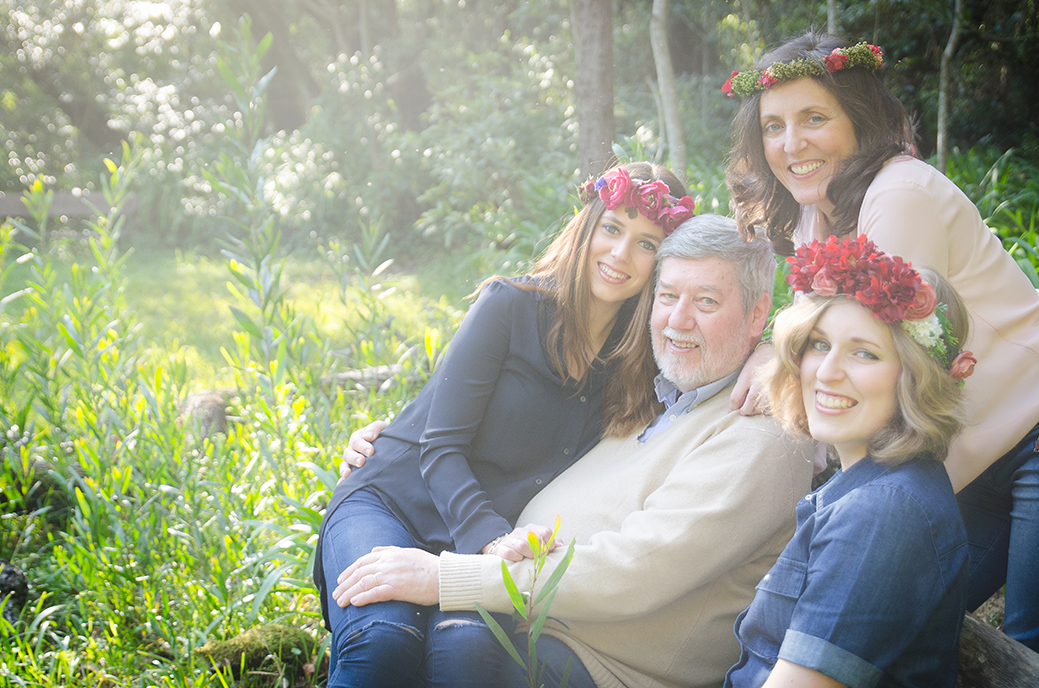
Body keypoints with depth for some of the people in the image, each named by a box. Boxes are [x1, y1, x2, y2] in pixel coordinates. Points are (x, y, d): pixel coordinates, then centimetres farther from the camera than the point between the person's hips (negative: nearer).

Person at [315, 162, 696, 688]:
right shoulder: (511, 306, -6)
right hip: (389, 502, -3)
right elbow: (440, 447, -9)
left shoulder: (637, 363, 7)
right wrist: (489, 538, -24)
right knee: (386, 643, -36)